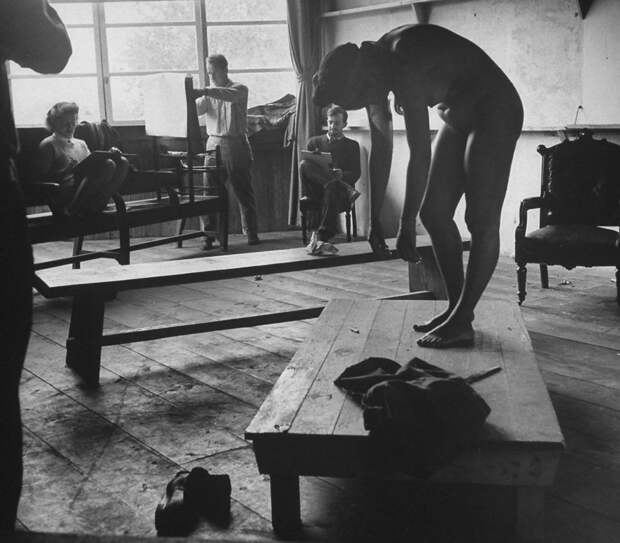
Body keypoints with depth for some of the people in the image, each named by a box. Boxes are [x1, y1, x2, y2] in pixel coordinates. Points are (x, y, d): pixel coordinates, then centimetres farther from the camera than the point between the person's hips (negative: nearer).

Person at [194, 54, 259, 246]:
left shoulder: (240, 89, 1)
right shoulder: (209, 93, 15)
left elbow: (228, 95, -23)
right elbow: (195, 110, 0)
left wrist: (204, 92, -36)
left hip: (236, 145, -3)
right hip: (213, 144, 3)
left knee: (243, 190, 2)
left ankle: (251, 232, 11)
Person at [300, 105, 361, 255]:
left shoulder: (352, 145, 19)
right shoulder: (314, 142, 23)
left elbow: (355, 174, 6)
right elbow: (304, 167, 12)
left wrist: (341, 174, -18)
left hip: (336, 189, -1)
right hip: (316, 190, 1)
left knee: (332, 189, -40)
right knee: (304, 164, -29)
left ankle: (320, 239, -45)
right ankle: (346, 188, -36)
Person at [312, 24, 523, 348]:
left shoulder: (404, 65, -31)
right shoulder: (372, 70, -4)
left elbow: (420, 155, -31)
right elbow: (380, 148, 3)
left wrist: (406, 227, -26)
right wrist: (374, 221, 5)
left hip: (495, 112, -9)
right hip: (458, 119, 9)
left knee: (481, 220, -11)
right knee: (434, 215, 5)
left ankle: (461, 322, -9)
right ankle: (456, 308, 11)